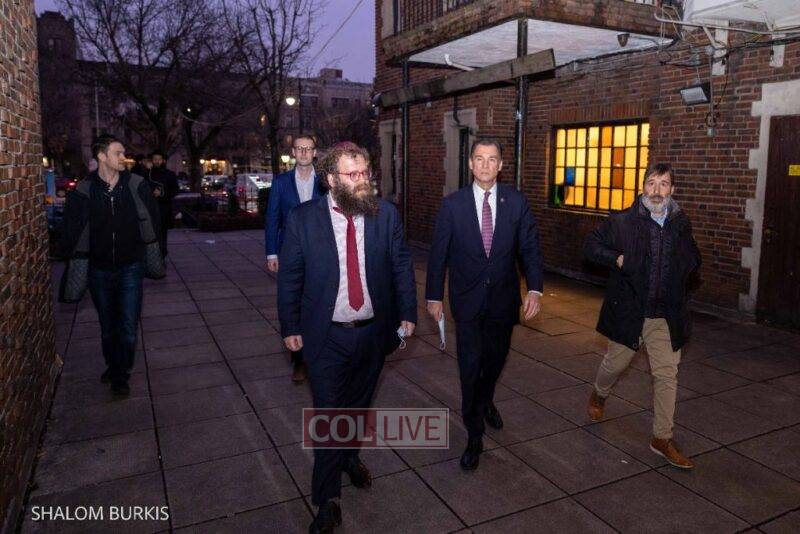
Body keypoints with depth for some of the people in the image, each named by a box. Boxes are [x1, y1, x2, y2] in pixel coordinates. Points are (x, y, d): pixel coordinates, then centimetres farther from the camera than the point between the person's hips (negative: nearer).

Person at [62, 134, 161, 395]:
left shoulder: (138, 185, -7)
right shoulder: (83, 192, -8)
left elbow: (153, 222, 2)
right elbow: (72, 231, 1)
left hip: (130, 268, -1)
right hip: (99, 270, 1)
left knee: (128, 327, -3)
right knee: (107, 327, 16)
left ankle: (121, 374, 16)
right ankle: (112, 366, 38)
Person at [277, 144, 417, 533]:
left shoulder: (385, 214, -4)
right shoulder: (303, 219, -9)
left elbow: (402, 265, 3)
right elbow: (289, 278, -3)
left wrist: (407, 313, 2)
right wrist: (290, 328, -3)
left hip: (373, 331, 3)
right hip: (326, 336, -2)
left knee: (359, 404, 21)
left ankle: (350, 456, 49)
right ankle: (328, 499, 19)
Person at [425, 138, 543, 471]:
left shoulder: (516, 202, -2)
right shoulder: (452, 204, -6)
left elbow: (530, 247, -2)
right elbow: (439, 253, -3)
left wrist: (535, 289, -13)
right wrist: (434, 296, -2)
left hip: (503, 297, 2)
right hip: (467, 298, -2)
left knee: (495, 359, 19)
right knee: (470, 365, -1)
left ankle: (485, 402, 50)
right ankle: (474, 437, 14)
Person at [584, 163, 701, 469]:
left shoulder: (681, 224, 4)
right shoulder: (622, 221, -6)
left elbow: (693, 259, 19)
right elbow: (591, 245, 2)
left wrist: (682, 269, -2)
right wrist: (617, 259, -13)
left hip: (666, 315, 2)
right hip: (627, 310, -2)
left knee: (667, 375, 4)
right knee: (616, 363, 15)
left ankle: (662, 438, 17)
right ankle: (599, 395, 48)